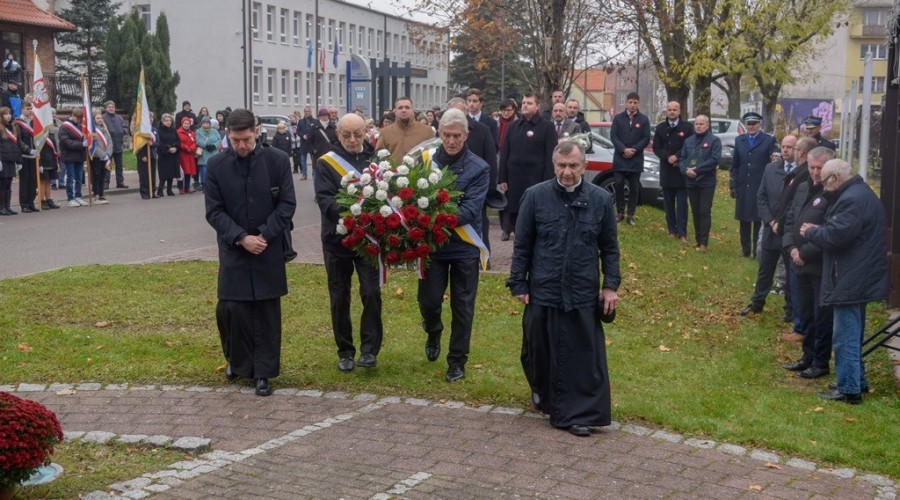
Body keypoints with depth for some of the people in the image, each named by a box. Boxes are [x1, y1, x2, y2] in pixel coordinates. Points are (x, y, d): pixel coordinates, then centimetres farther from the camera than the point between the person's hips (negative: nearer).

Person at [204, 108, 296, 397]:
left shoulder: (278, 160, -4)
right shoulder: (216, 165, -2)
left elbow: (287, 204, -3)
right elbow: (214, 211, -2)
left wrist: (264, 235, -13)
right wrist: (241, 238, -14)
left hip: (268, 249, 0)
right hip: (233, 249, 0)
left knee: (267, 312, 2)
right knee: (230, 308, -4)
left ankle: (263, 373, 11)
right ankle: (237, 361, 21)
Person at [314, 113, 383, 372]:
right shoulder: (326, 163, -1)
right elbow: (325, 199, -13)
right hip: (337, 238, 0)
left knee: (371, 293, -8)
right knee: (339, 298, 8)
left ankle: (370, 349, 4)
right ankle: (345, 351, 20)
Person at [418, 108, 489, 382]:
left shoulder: (478, 168, -7)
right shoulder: (427, 161, -1)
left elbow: (471, 209, -17)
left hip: (464, 246, -1)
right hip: (431, 244, 1)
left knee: (462, 307, 6)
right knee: (428, 300, 3)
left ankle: (457, 361, 21)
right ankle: (433, 332, 38)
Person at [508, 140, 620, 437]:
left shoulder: (601, 199, 1)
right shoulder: (535, 196, -2)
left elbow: (610, 248, 8)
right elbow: (522, 245, 3)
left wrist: (610, 285, 3)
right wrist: (518, 284, 1)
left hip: (584, 294, 0)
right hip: (542, 291, 0)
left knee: (584, 356, 0)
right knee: (539, 351, 13)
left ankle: (578, 414, 9)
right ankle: (542, 393, 39)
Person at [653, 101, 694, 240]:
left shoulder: (687, 127, -1)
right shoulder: (661, 127, 9)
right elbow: (656, 147, 5)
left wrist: (677, 156, -14)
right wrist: (667, 157, -11)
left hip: (682, 170, -3)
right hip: (666, 170, 3)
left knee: (682, 203, -3)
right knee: (668, 203, 6)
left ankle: (682, 233, -3)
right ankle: (672, 230, 13)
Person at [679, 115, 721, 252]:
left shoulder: (714, 140, -4)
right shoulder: (688, 141, 13)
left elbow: (715, 159, -14)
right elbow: (682, 159, 10)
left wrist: (697, 170, -18)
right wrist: (685, 170, -12)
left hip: (707, 182, -5)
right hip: (691, 182, 5)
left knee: (705, 212, -5)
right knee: (695, 212, 10)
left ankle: (703, 242, -3)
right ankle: (697, 239, 19)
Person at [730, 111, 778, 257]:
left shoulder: (769, 141, -2)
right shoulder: (739, 140, 10)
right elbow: (734, 165, 12)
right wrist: (733, 185, 6)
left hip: (761, 188, -4)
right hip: (743, 187, 4)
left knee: (759, 220, 1)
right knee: (744, 220, 10)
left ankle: (758, 250, 9)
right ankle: (745, 249, 21)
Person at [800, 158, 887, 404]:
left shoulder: (852, 199, -20)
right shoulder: (861, 193, 16)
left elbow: (835, 236, -25)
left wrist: (811, 232, -7)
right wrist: (818, 230, 3)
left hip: (851, 281, -11)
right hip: (861, 278, 11)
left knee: (845, 337, -5)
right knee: (852, 335, 20)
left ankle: (848, 389, 0)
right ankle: (857, 381, 30)